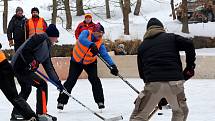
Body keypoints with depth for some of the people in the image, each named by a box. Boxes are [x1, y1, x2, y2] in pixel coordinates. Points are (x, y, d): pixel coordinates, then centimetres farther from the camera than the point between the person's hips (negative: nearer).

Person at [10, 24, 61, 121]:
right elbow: (24, 50, -22)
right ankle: (41, 113, -7)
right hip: (21, 68, -11)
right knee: (42, 85, -9)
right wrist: (31, 62, -19)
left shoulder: (47, 47, 19)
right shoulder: (40, 39, -11)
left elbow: (49, 67, 20)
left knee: (26, 89, 26)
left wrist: (57, 81, 17)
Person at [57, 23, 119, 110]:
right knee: (71, 80, -5)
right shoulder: (86, 33, -21)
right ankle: (61, 101, 5)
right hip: (76, 61, -2)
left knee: (94, 79, -14)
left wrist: (112, 65, -36)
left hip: (90, 63, 2)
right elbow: (82, 39, -42)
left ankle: (100, 101, -4)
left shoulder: (100, 44, -15)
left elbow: (105, 55, -21)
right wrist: (91, 45, -59)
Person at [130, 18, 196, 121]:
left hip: (153, 83, 0)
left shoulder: (142, 45, 21)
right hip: (175, 82, 0)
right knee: (181, 112, 25)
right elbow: (189, 45, -2)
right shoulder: (171, 37, 16)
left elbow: (141, 71, 21)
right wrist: (190, 66, 8)